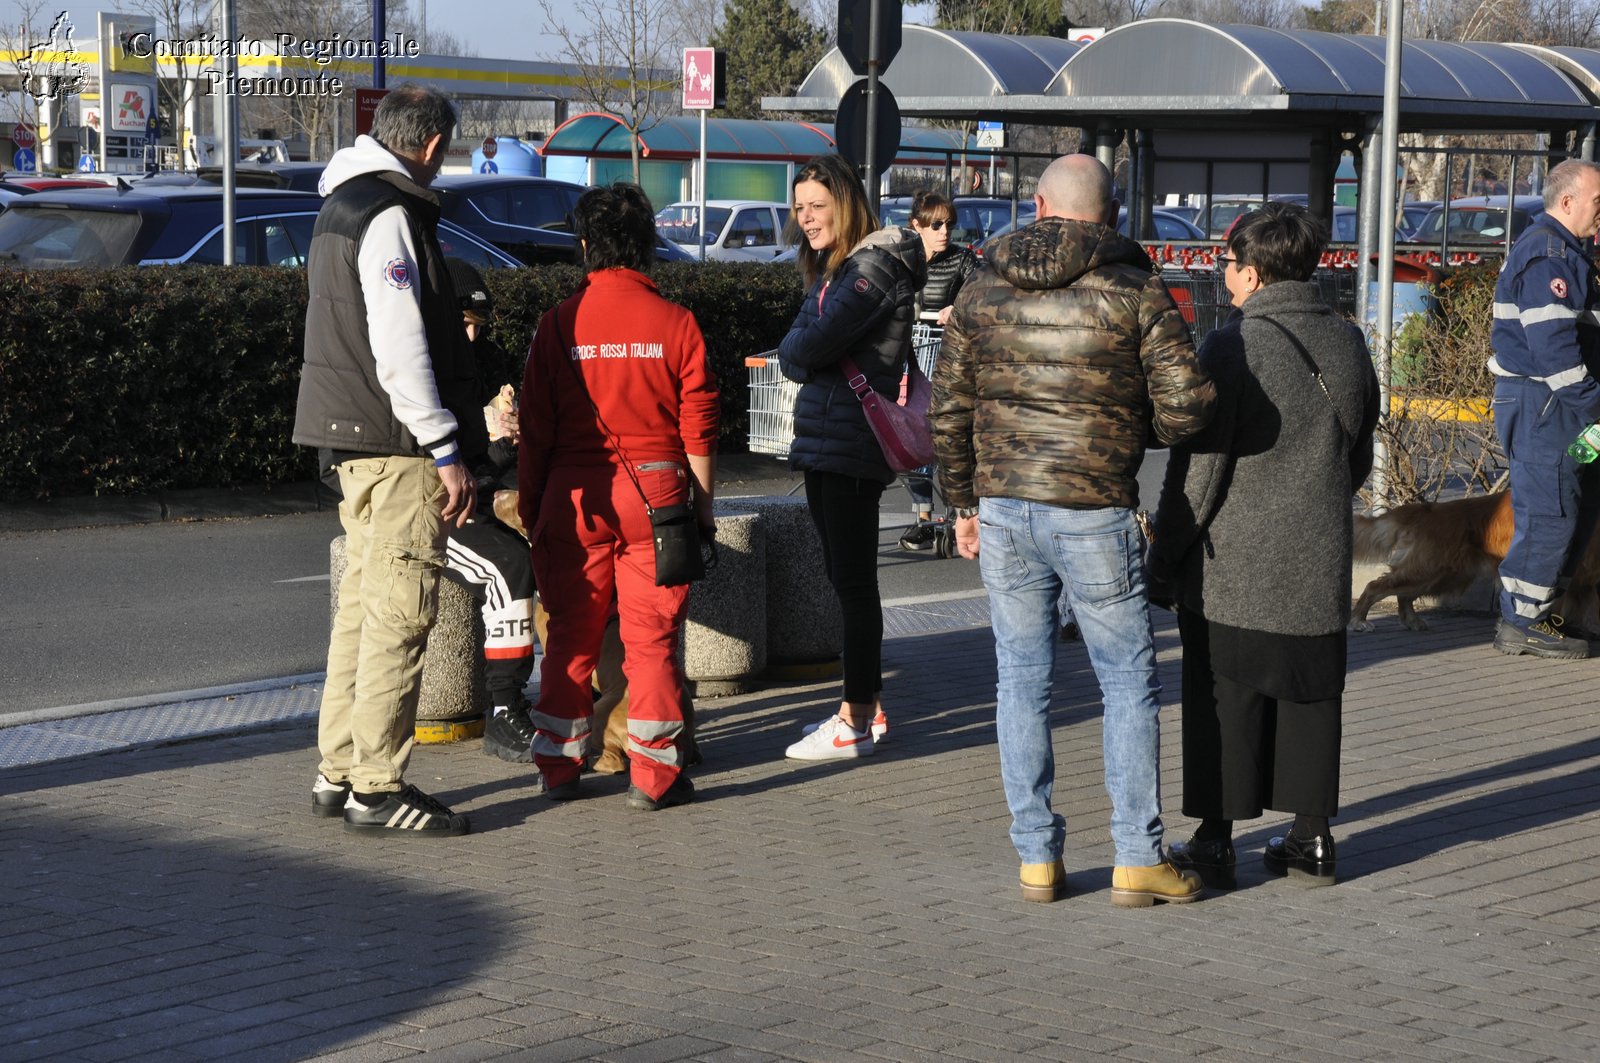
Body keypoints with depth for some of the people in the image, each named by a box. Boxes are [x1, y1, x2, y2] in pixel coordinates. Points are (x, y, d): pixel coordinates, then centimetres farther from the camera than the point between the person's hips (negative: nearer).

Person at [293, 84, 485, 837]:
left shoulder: (343, 205, 18)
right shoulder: (390, 216, -14)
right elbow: (400, 349, -20)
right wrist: (447, 449, -18)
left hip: (352, 438, 10)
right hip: (398, 443, -10)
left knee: (363, 604, 15)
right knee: (399, 613, -8)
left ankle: (339, 773, 20)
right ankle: (377, 789, -6)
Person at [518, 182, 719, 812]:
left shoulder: (558, 324, -2)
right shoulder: (675, 323, -3)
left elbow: (536, 432, 1)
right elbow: (699, 430, -2)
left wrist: (530, 509, 11)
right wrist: (703, 509, 8)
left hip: (574, 494, 1)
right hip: (656, 491, -1)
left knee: (570, 635, 10)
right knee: (652, 635, 4)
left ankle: (559, 769, 16)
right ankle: (654, 775, 4)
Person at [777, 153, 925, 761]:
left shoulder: (876, 263, -13)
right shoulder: (830, 267, 18)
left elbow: (814, 344, -20)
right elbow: (796, 351, 15)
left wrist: (797, 353, -1)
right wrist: (802, 355, -4)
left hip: (853, 440, -10)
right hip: (823, 438, 10)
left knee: (854, 580, -6)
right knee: (842, 576, 13)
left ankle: (855, 724, -2)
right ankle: (870, 707, 22)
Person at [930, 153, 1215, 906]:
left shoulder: (984, 291, 6)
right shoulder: (1135, 292, -5)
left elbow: (948, 411, 8)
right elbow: (1188, 403, -11)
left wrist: (964, 504, 17)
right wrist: (1136, 429, 11)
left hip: (1003, 507, 3)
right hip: (1094, 513, -3)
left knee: (1023, 681, 10)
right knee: (1128, 682, 7)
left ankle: (1037, 858, 13)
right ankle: (1137, 858, 8)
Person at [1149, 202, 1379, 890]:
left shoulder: (1234, 346, -14)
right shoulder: (1349, 343, 5)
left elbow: (1199, 466, -14)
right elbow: (1360, 459, 14)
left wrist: (1163, 555, -5)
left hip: (1234, 568, -5)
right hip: (1320, 566, 5)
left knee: (1224, 701, 3)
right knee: (1310, 697, 13)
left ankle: (1215, 840, 7)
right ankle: (1312, 836, 18)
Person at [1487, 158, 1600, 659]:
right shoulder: (1546, 255, -17)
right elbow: (1551, 344, -24)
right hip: (1542, 406, -11)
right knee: (1549, 514, -7)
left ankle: (1535, 613, 23)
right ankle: (1522, 623, 0)